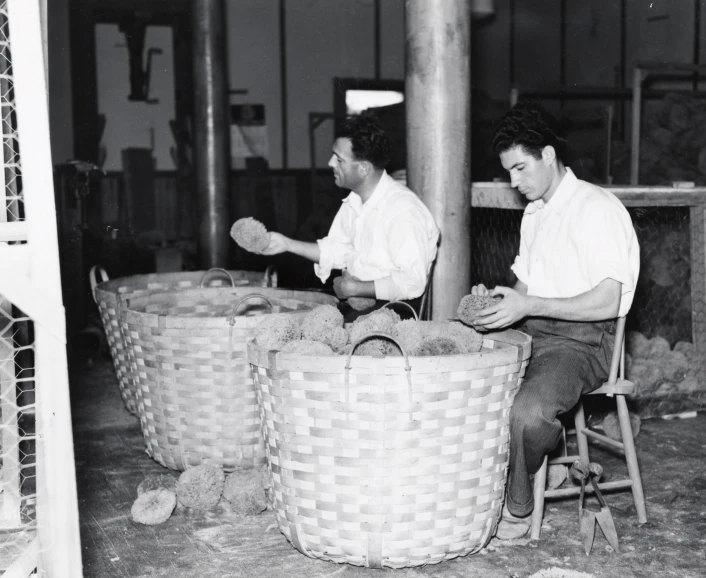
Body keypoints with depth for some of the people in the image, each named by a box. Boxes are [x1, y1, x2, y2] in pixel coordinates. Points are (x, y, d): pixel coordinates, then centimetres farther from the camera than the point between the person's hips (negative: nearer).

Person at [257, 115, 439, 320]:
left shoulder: (403, 209, -21)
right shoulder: (353, 201, 8)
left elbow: (412, 283, -24)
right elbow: (337, 250, 19)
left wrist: (356, 289, -17)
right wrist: (287, 244, 9)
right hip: (353, 298, 8)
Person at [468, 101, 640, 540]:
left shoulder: (597, 208, -9)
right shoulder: (534, 213, 20)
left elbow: (607, 302, -17)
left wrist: (529, 306, -23)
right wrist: (494, 299, 1)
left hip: (580, 341, -8)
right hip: (529, 334, 9)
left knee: (530, 410, -35)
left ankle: (518, 511, -10)